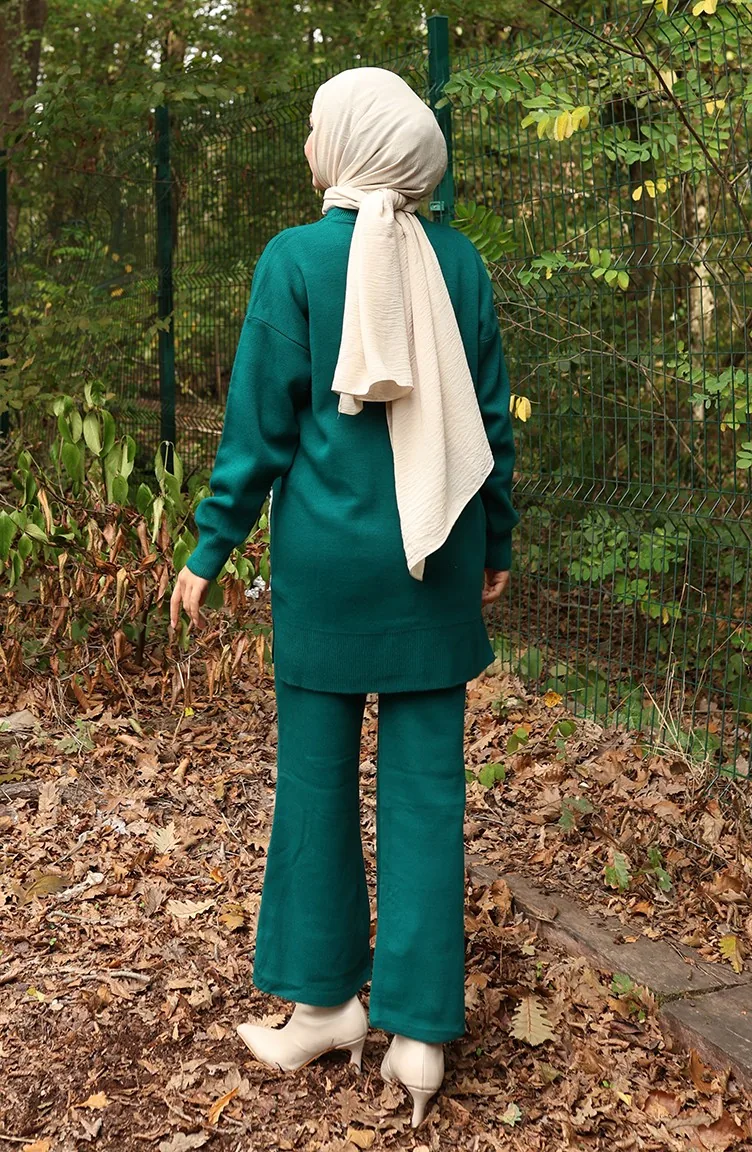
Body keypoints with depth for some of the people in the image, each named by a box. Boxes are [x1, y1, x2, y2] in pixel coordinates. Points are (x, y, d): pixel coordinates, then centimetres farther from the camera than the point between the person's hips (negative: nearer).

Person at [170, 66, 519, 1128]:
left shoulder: (296, 259, -7)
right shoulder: (460, 261, 2)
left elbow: (262, 424, -7)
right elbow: (492, 416, 6)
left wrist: (211, 550, 3)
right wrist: (495, 542, 17)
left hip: (328, 553, -2)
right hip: (437, 561, 3)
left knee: (317, 772, 11)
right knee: (425, 782, 6)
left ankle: (324, 1002, 22)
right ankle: (420, 1030, 11)